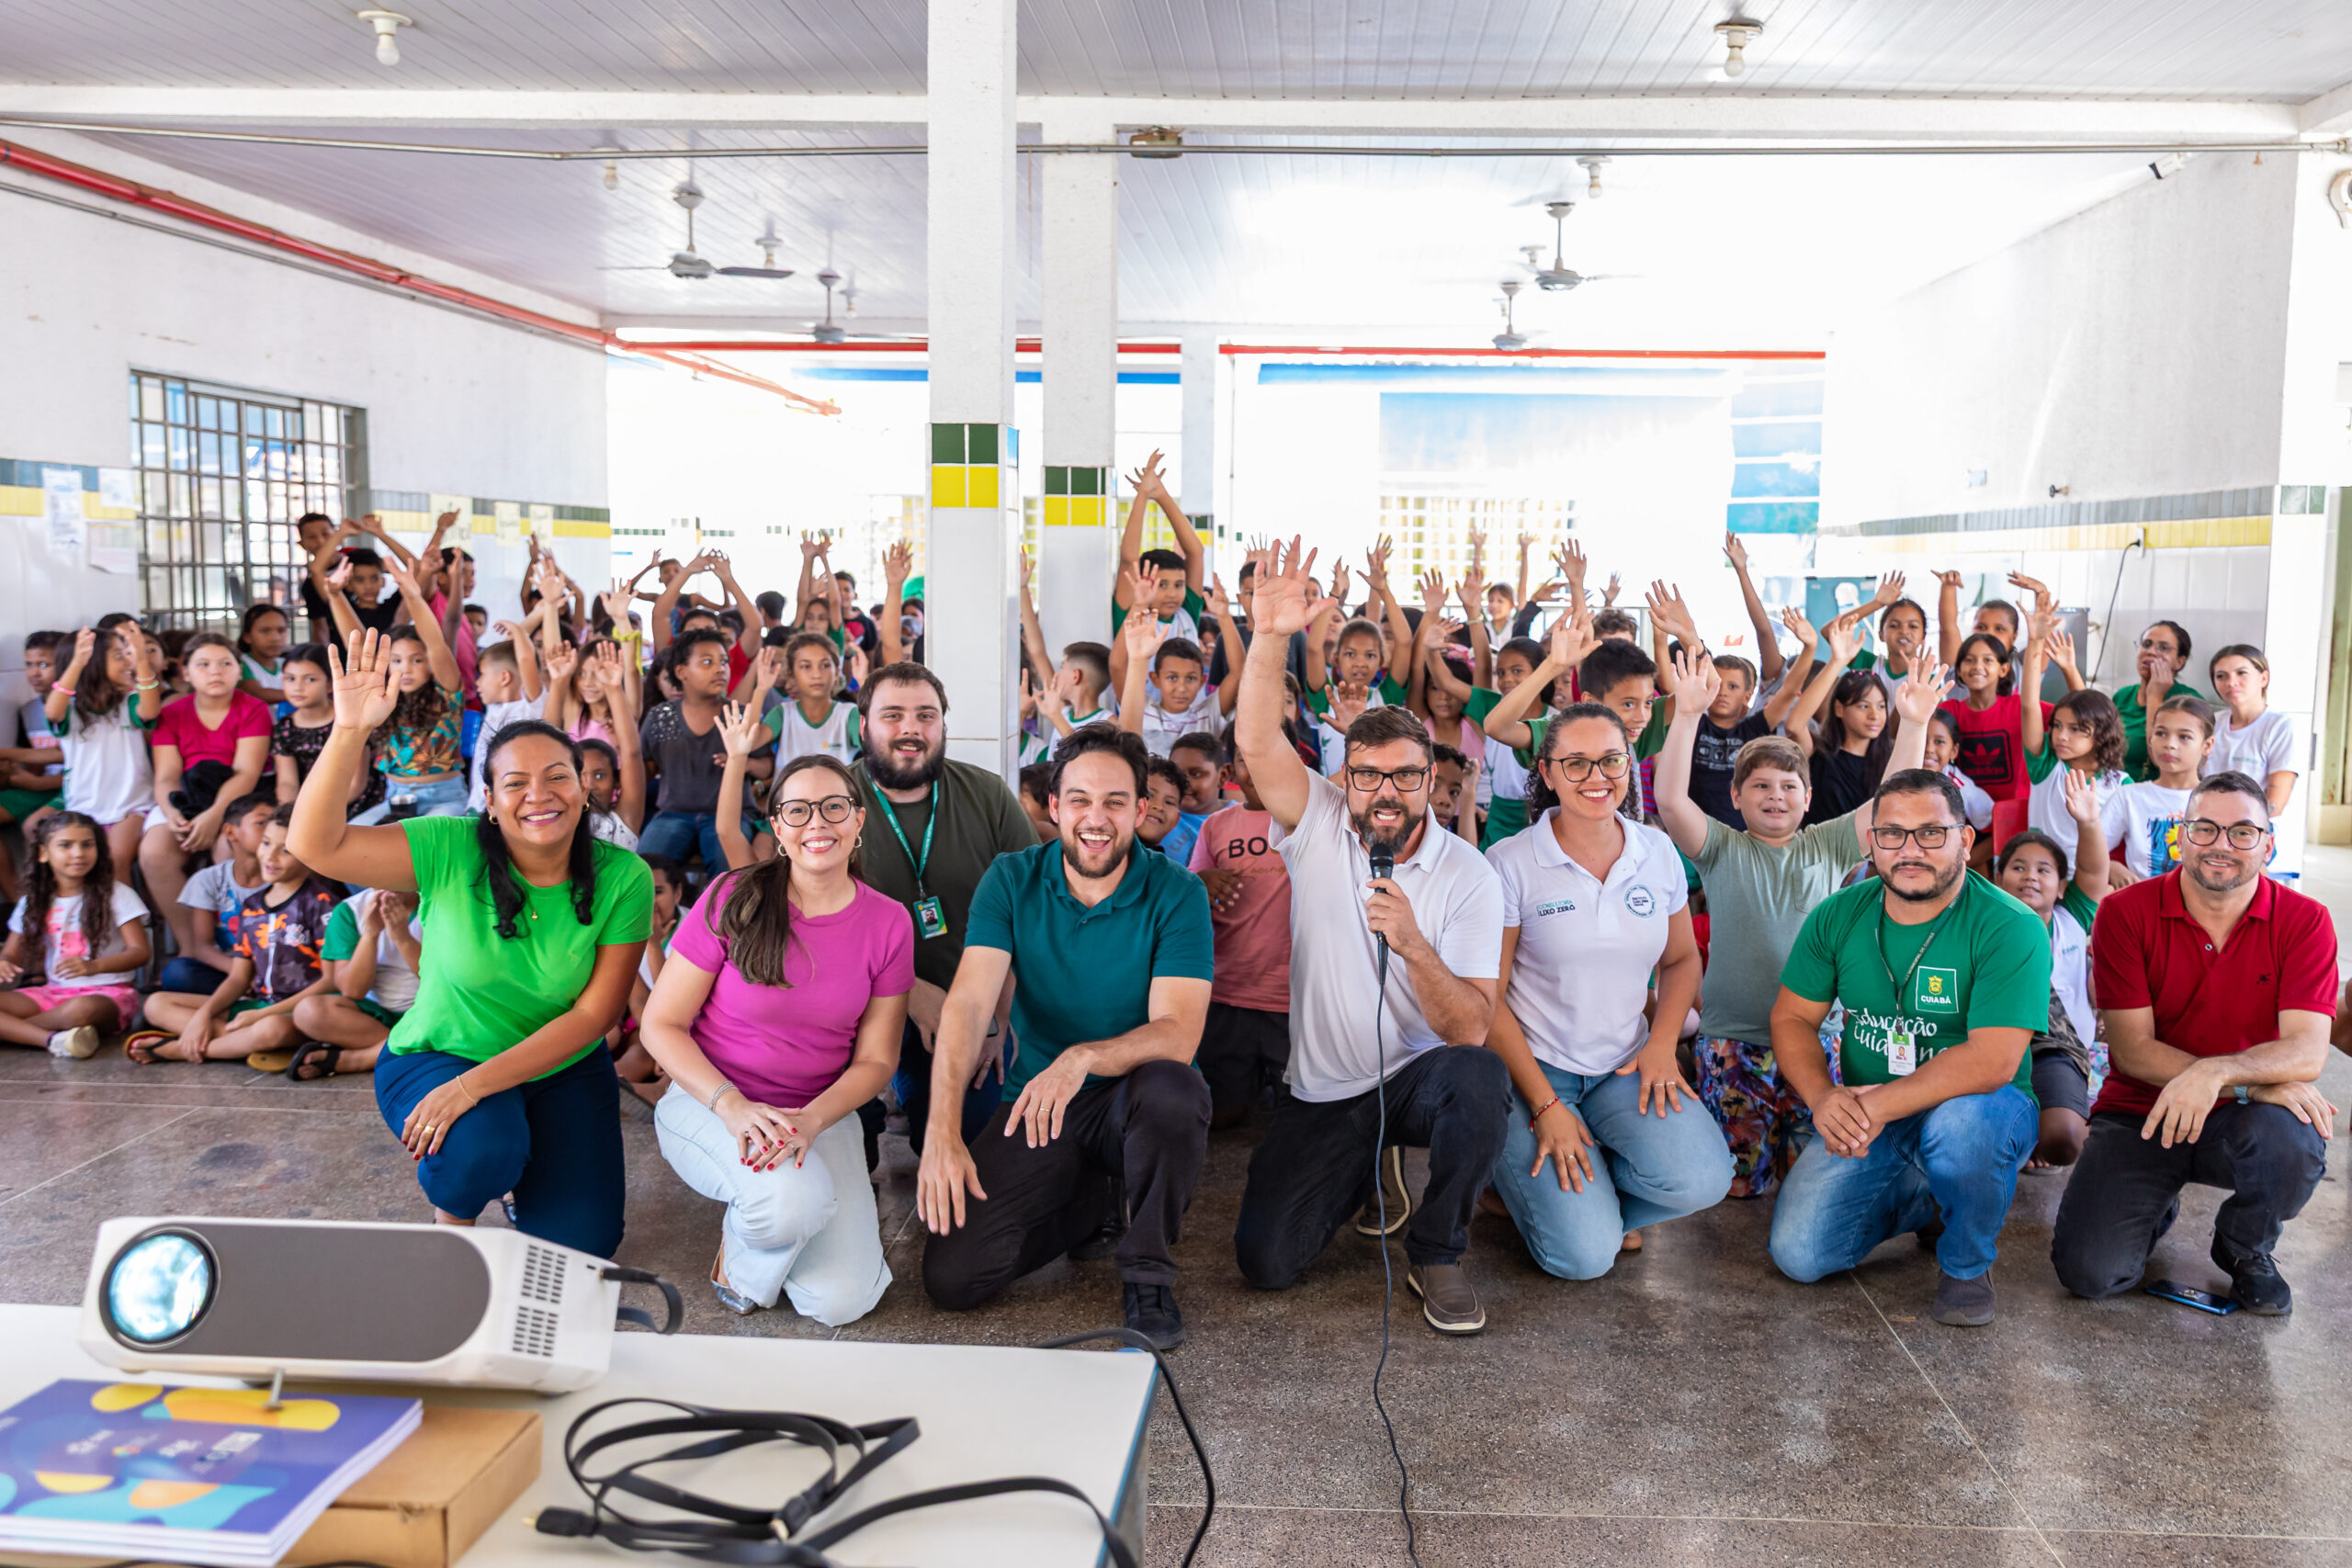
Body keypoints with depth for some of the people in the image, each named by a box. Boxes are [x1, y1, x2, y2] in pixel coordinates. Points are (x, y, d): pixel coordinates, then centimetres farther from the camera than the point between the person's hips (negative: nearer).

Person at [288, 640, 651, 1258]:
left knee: (580, 1241, -12)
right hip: (437, 1056, -1)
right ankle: (452, 1218, 4)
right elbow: (315, 845, -25)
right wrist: (350, 731, -38)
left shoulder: (623, 878, -15)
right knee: (481, 1150, -33)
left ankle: (530, 1149, 21)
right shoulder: (450, 850, -15)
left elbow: (594, 1013, -16)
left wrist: (475, 1083, -25)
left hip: (562, 1069, 1)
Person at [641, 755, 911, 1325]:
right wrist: (733, 1106, -22)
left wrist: (810, 1121, -19)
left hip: (822, 1113, 3)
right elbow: (661, 1025, -7)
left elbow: (875, 1059, 1)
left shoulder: (888, 923, -4)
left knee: (840, 1302, -13)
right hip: (709, 1100, -2)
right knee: (792, 1198, -35)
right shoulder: (732, 900, -11)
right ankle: (740, 1245, 2)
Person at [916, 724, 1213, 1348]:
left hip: (1131, 1100, -2)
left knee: (1174, 1090, -38)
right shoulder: (1012, 881, -4)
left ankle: (1148, 1273, -11)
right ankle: (1097, 1202, 12)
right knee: (950, 1277, -15)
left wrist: (1084, 1057, -40)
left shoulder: (1176, 892, -10)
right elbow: (968, 1004, -14)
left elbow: (1177, 1033, -20)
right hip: (1034, 1106, 2)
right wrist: (942, 1129, -28)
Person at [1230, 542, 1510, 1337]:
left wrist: (1414, 947, -33)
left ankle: (1437, 1254, -8)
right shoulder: (1318, 827, -4)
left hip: (1419, 1076, -1)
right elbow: (1256, 742, -23)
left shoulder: (1468, 875, -9)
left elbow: (1471, 1030, -16)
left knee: (1480, 1077, -37)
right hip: (1321, 1091, 2)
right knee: (1266, 1261, -11)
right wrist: (1269, 637, -37)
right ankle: (1370, 1170, 23)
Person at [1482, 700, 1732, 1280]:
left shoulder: (1658, 852, 3)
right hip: (1535, 1067, -4)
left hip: (1626, 1067, 4)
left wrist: (1662, 1043, -2)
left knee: (1701, 1180, -24)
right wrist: (1545, 1106, -14)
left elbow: (1680, 959, 16)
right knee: (1584, 1256, -17)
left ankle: (1594, 1197, 7)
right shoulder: (1510, 863, -11)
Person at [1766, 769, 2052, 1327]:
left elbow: (1993, 1060, -26)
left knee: (1960, 1122, -40)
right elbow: (1791, 1018, 3)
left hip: (1983, 1107, -4)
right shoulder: (1837, 916, -1)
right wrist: (1824, 1097, -17)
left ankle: (1967, 1265, -6)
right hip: (1863, 1116, 4)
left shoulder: (2010, 929, -17)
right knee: (1799, 1254, -12)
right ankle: (1923, 1201, 19)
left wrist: (1880, 1105, -31)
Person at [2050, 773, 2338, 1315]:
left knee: (2294, 1141, -37)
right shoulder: (2126, 913, -8)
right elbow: (2133, 1049, -12)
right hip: (2139, 1113, -1)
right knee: (2089, 1273, -20)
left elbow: (2308, 1051, -17)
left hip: (2238, 1124, 1)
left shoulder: (2304, 921, -6)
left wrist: (2216, 1073, -36)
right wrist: (2253, 1084, -23)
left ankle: (2247, 1248, 1)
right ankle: (2156, 1205, 19)